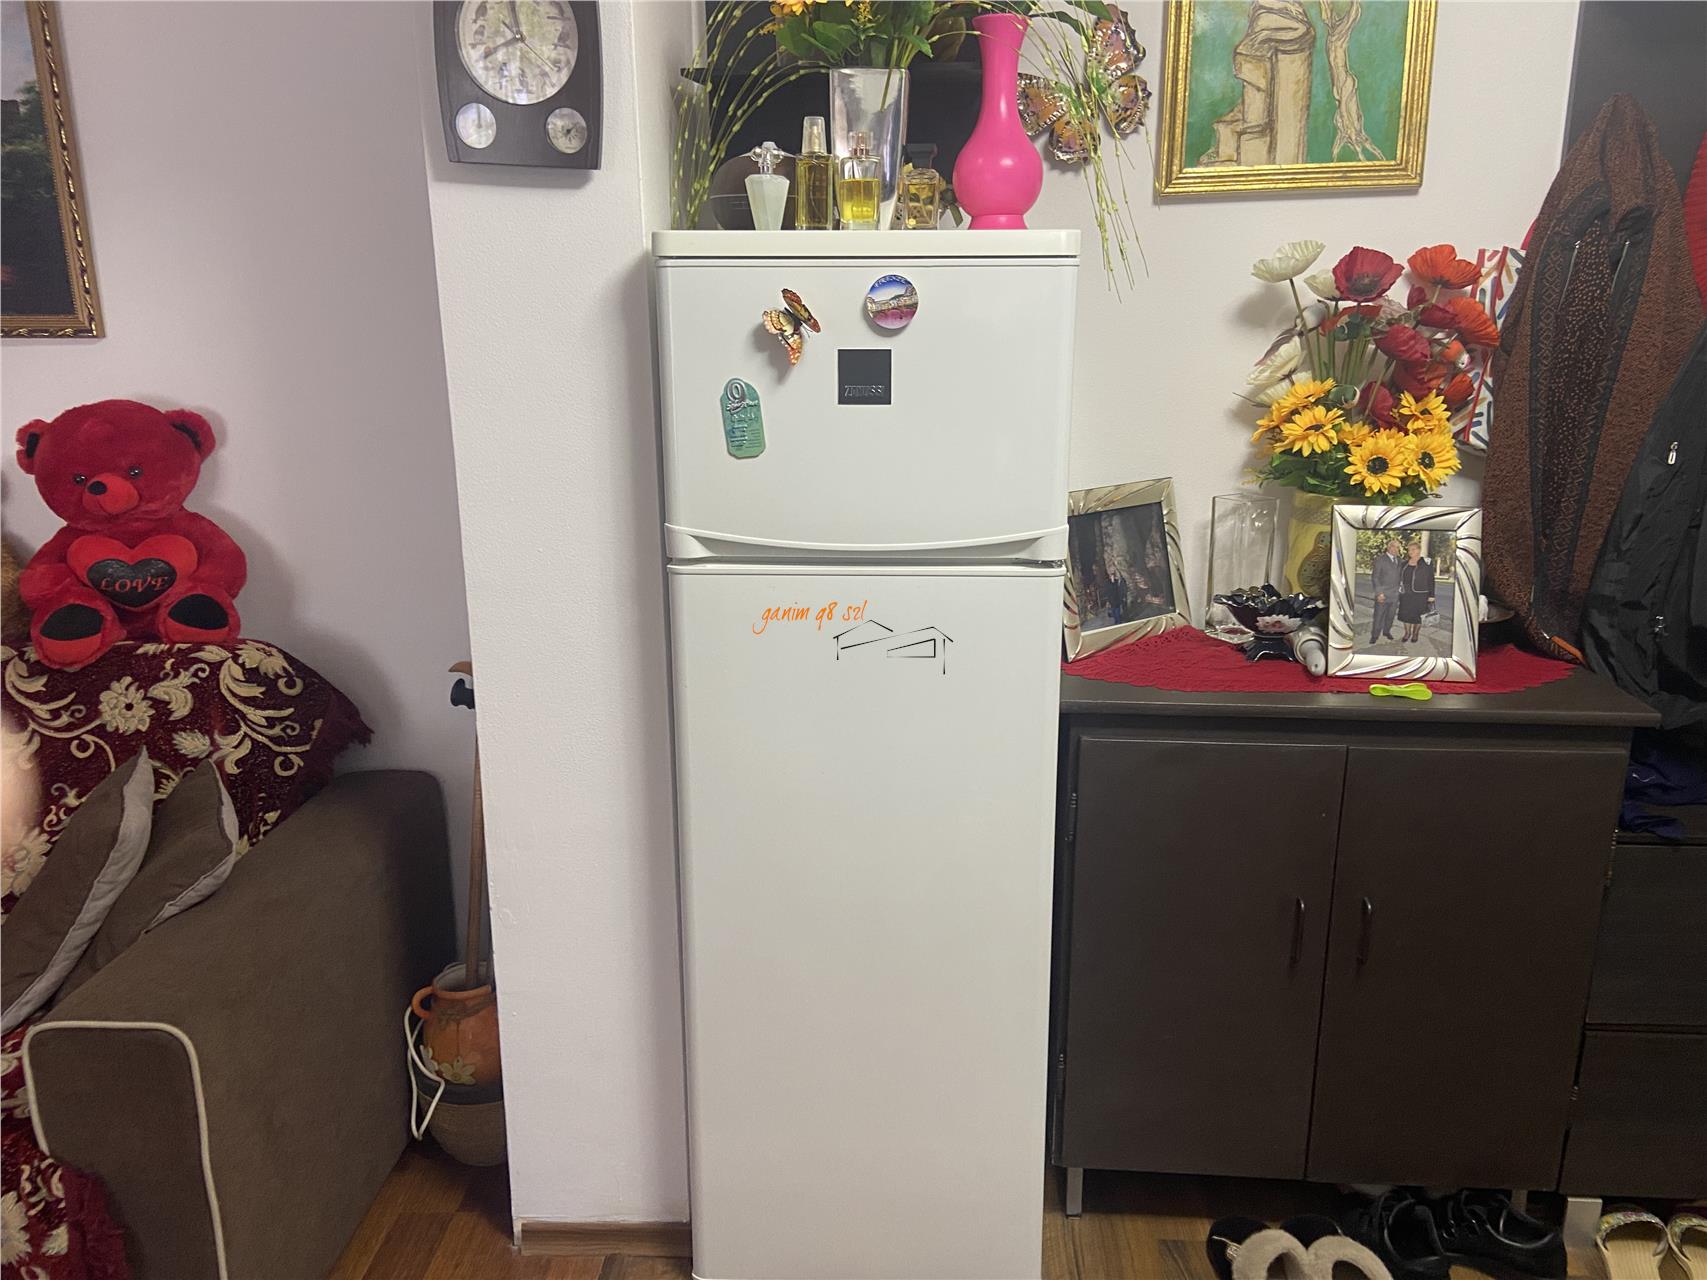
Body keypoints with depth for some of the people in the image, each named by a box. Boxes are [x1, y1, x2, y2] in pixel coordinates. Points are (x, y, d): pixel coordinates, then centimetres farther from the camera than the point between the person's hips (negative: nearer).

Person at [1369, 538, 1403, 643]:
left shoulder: (1399, 560, 10)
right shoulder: (1380, 559, -6)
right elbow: (1375, 577, -9)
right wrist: (1379, 593, -15)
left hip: (1395, 595, 5)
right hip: (1383, 594, -5)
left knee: (1391, 615, 12)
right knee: (1379, 616, 0)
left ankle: (1387, 631, 29)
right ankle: (1375, 636, 9)